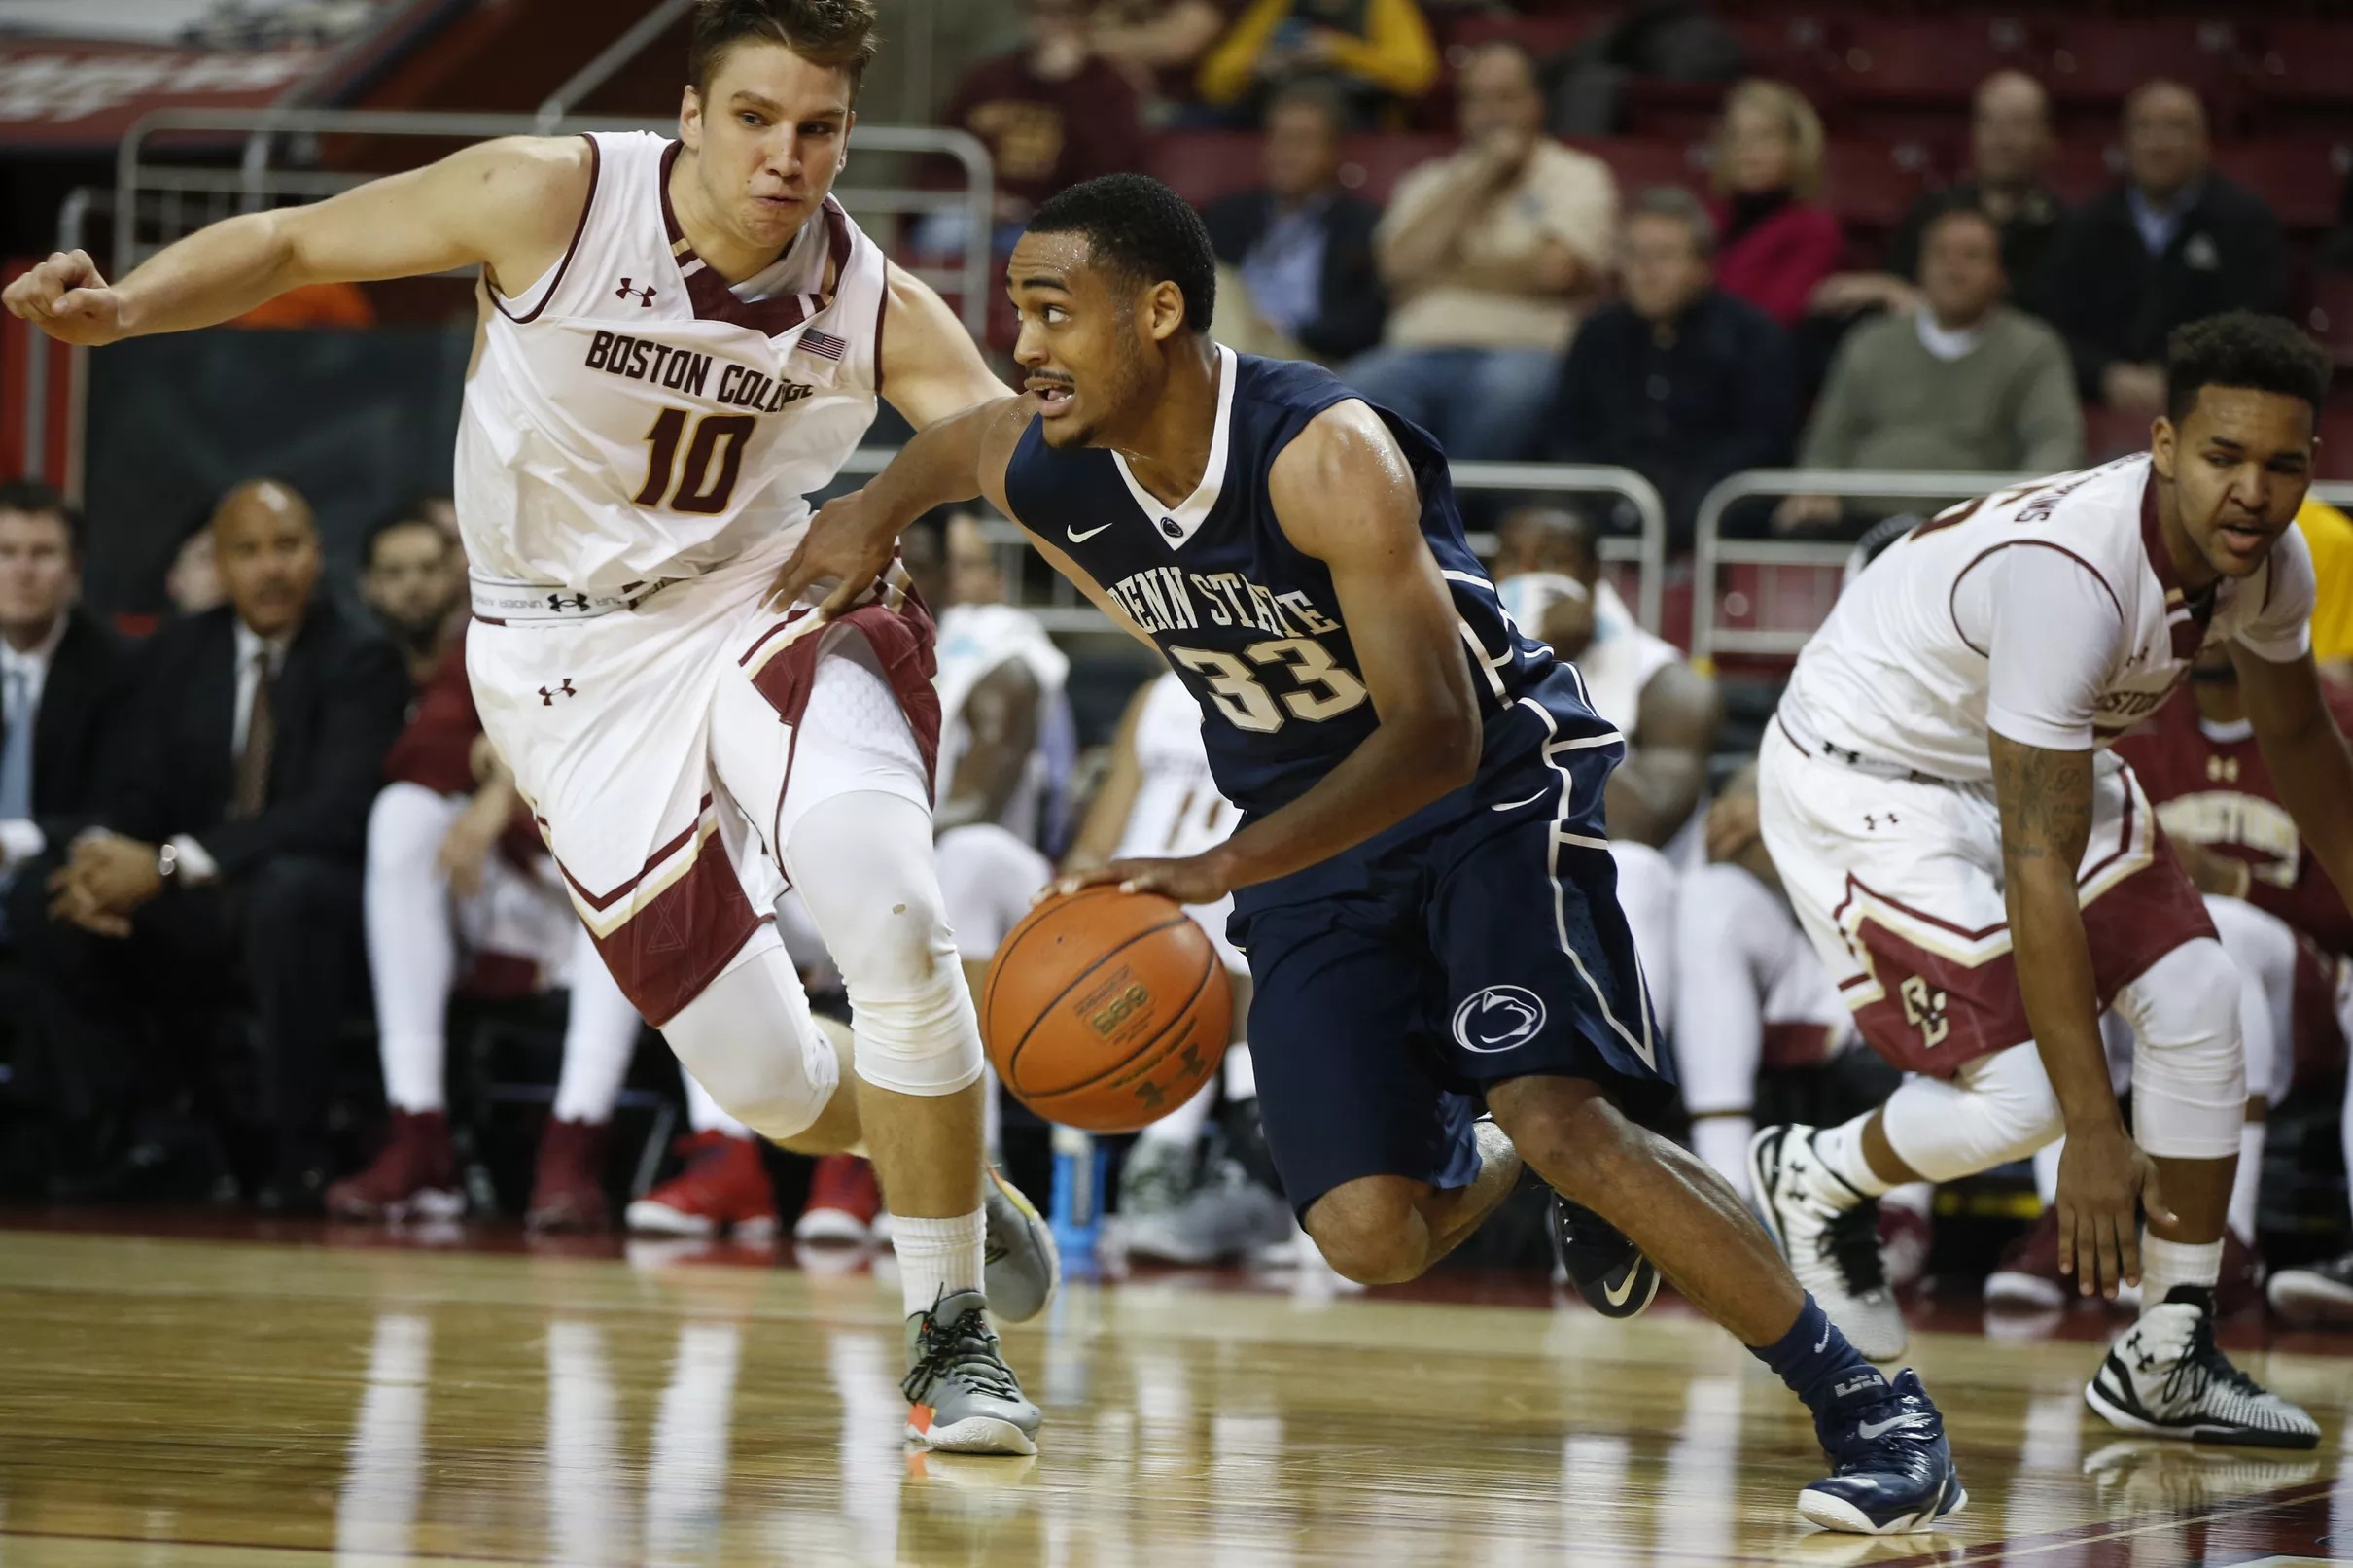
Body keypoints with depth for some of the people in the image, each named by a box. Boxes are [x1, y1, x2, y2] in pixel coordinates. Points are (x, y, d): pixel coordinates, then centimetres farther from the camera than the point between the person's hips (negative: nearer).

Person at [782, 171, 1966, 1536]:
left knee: (1554, 1114, -27)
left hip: (1495, 788, -5)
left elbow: (1439, 734, -35)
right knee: (1371, 1241, -8)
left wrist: (1220, 870, -42)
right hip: (1312, 835, 5)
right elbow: (957, 441, 18)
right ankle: (1487, 1163, 29)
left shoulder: (1327, 455, -30)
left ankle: (1869, 1408, -16)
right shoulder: (1048, 474, -11)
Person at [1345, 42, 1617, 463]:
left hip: (1522, 352, -3)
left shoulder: (1578, 177, 13)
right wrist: (1479, 176, 5)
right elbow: (1402, 262, 5)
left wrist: (1444, 272, 6)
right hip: (1420, 354, 3)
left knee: (1507, 386, -40)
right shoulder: (1431, 183, 25)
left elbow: (1554, 270, -4)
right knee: (1356, 390, -31)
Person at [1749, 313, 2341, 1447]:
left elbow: (2297, 741, 11)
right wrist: (2096, 1134, -36)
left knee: (2197, 999, -5)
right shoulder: (2067, 571, -38)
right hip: (1862, 775, -8)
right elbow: (2038, 870, -37)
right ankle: (1805, 1182, 15)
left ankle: (2167, 1364, 7)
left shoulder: (2269, 561, -13)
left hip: (2035, 755, 8)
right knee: (2017, 1092, -17)